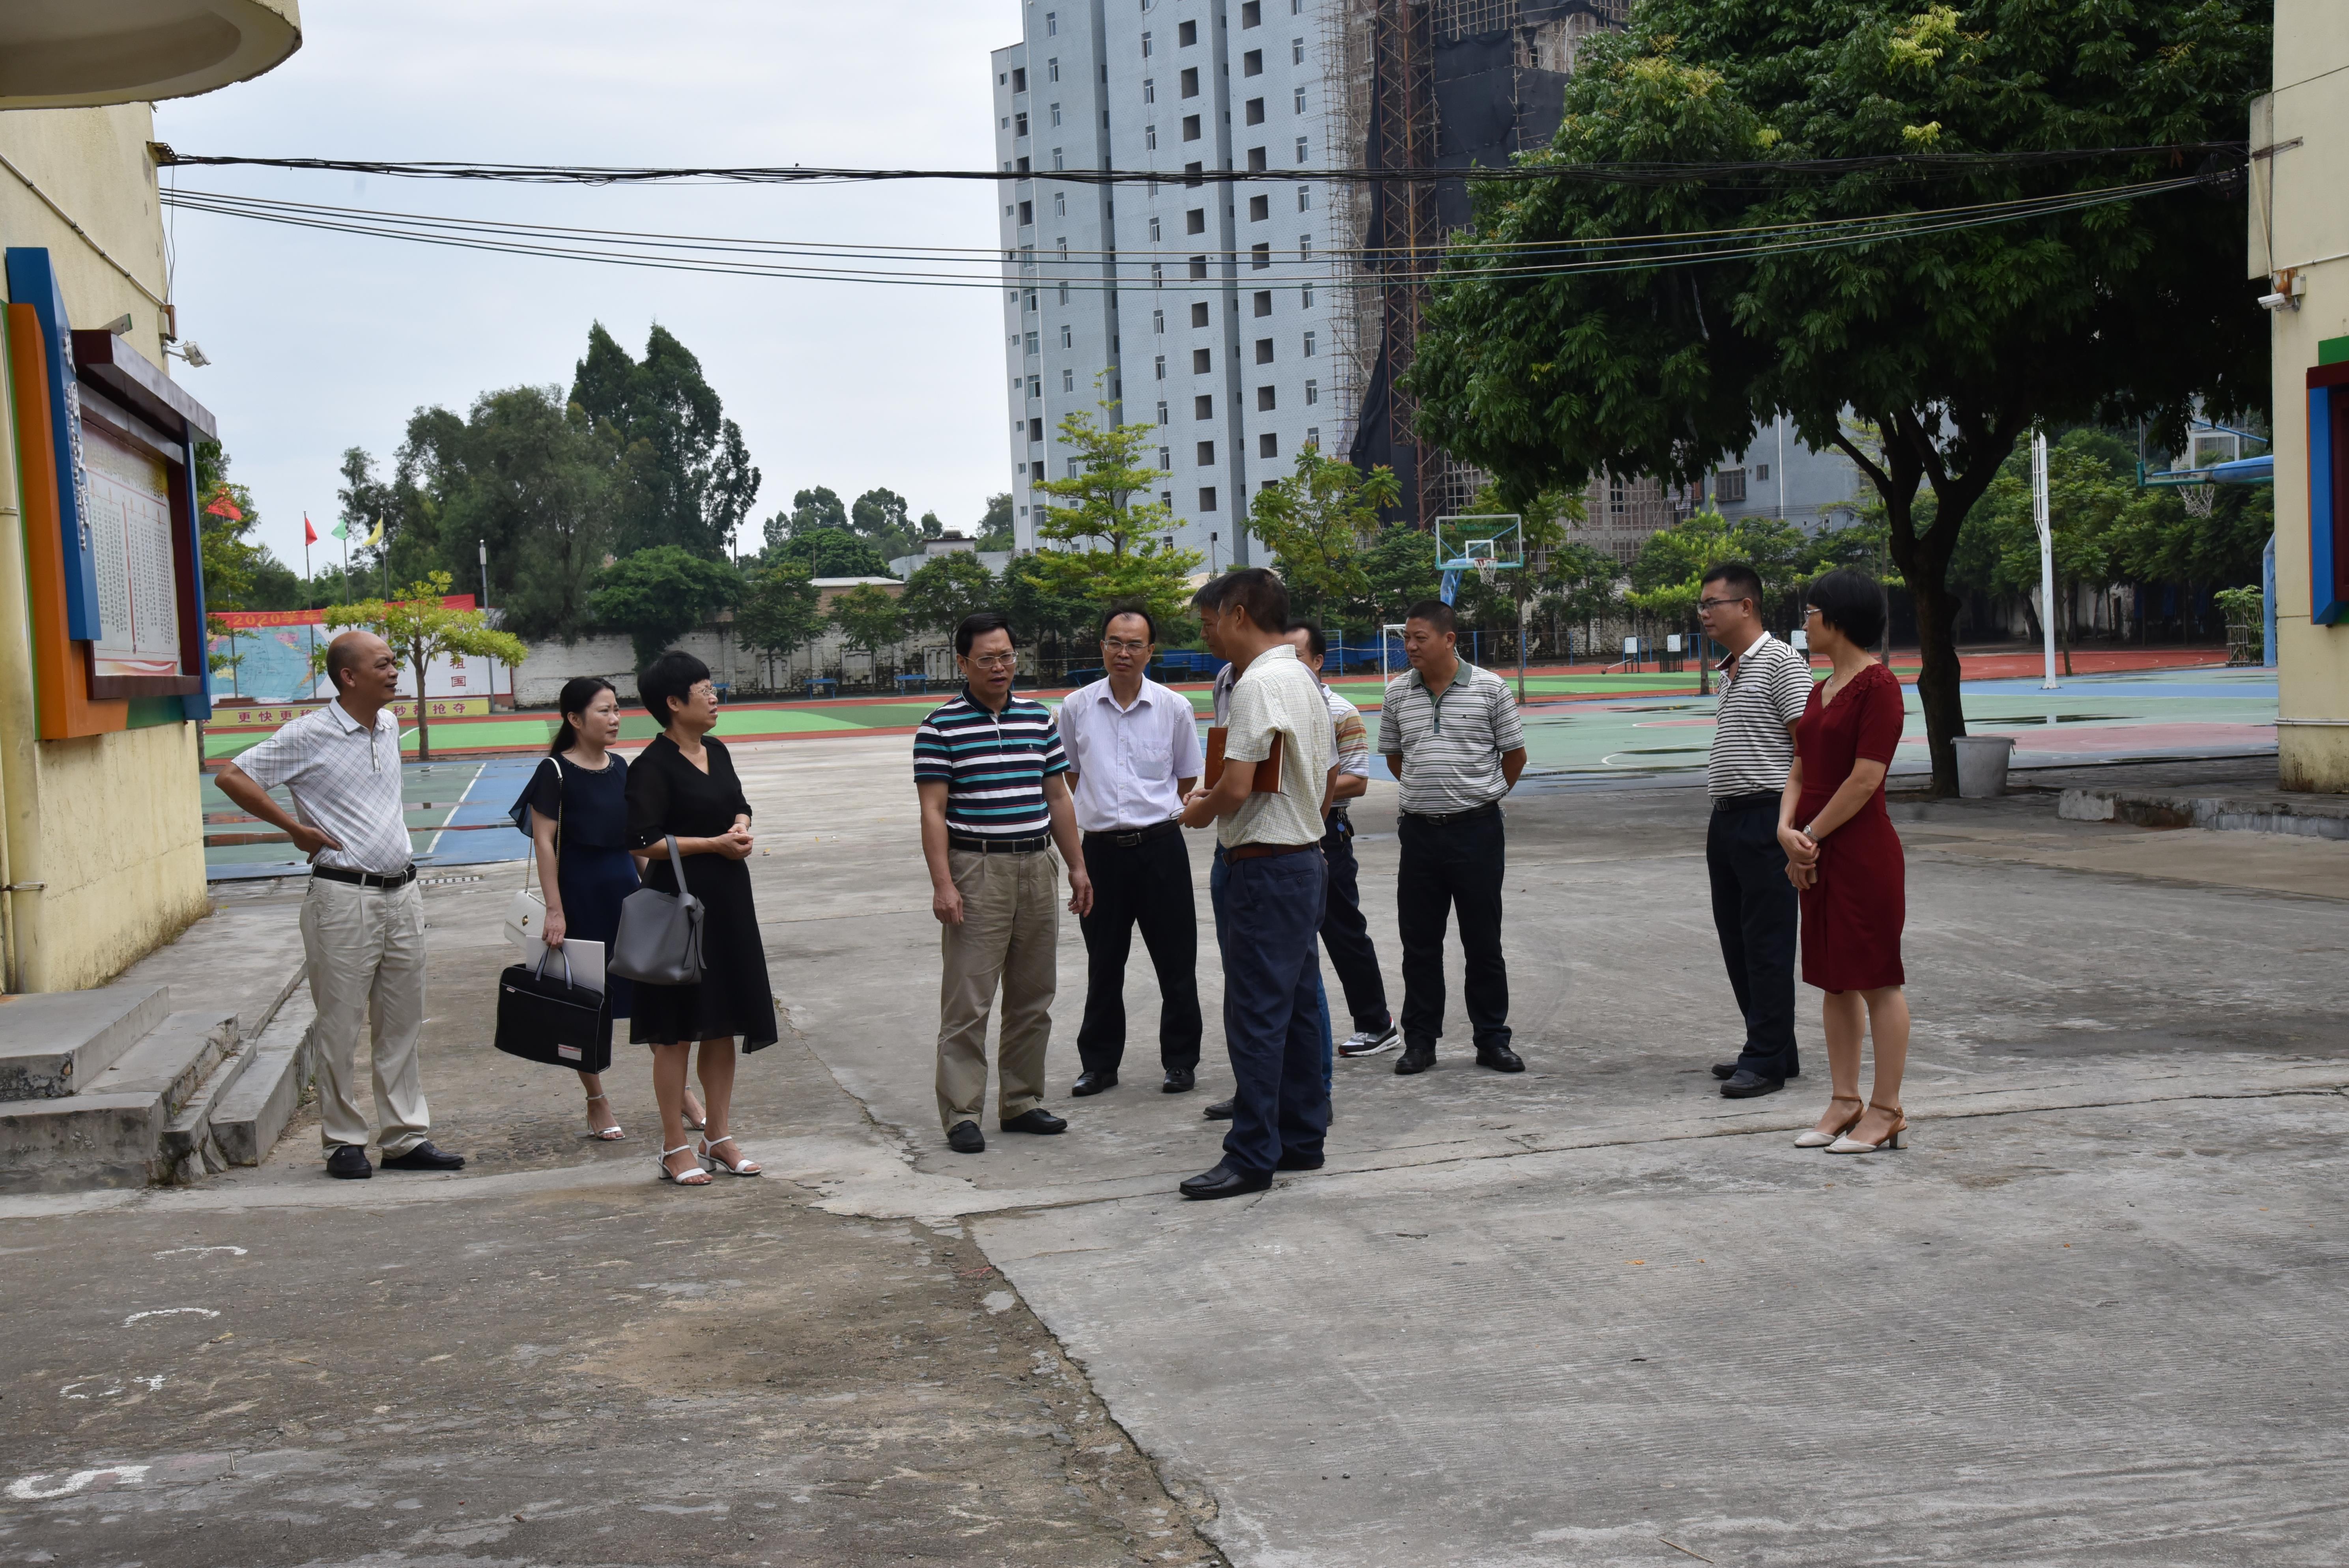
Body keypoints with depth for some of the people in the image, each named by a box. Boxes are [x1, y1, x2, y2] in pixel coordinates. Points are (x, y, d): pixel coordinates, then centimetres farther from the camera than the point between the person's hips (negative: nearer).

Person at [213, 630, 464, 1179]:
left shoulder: (390, 726, 11)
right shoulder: (309, 736, -9)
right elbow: (232, 777, -9)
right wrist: (296, 829, -8)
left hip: (402, 892, 7)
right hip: (344, 896, -6)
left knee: (402, 1023, 9)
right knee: (340, 1026, 0)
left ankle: (405, 1138, 16)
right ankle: (344, 1142, 10)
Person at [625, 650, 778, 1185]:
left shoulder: (717, 752, 11)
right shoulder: (654, 765, -13)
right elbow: (644, 839, -19)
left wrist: (741, 828, 2)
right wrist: (714, 844, -16)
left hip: (728, 900, 8)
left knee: (724, 1022, 12)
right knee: (677, 1029, -1)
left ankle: (719, 1136, 22)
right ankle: (675, 1147, 8)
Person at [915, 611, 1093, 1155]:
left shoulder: (1039, 719, 12)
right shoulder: (941, 728, -5)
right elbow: (933, 811, -8)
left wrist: (1077, 866, 13)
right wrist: (942, 884, -16)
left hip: (1038, 867, 6)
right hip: (976, 871, -5)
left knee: (1034, 998, 10)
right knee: (967, 1002, -5)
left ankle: (1021, 1102, 20)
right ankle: (960, 1114, 0)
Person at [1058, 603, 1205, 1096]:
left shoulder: (1175, 708, 0)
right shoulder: (1076, 708, 2)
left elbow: (1186, 779, 10)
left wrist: (1153, 813, 5)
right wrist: (1098, 810, 9)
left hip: (1160, 846, -1)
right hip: (1101, 847, 1)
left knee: (1175, 962, 6)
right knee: (1103, 965, 10)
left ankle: (1180, 1061, 19)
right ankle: (1099, 1063, 22)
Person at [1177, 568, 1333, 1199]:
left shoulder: (1258, 684, -16)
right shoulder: (1304, 682, 15)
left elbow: (1236, 786, -23)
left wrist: (1199, 810, -3)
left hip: (1266, 867, -10)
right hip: (1308, 858, 10)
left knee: (1256, 1014, -6)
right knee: (1297, 1008, 14)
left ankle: (1252, 1156, -3)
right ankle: (1302, 1139, 21)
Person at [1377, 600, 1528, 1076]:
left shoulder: (1490, 688, -4)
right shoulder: (1398, 693, 5)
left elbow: (1515, 755, 5)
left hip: (1476, 828, -3)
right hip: (1419, 830, 3)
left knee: (1483, 942, 4)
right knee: (1419, 942, 7)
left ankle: (1492, 1040, 13)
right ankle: (1420, 1040, 16)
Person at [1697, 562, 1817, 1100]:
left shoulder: (1781, 662, -9)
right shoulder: (1729, 673, 18)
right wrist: (1723, 817, 18)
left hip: (1766, 819, -9)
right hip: (1726, 819, 9)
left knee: (1767, 945, -5)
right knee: (1737, 941, 12)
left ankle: (1767, 1061, -1)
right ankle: (1775, 1050, 21)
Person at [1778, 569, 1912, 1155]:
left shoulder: (1877, 685, -13)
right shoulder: (1821, 690, 15)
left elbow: (1865, 778, -18)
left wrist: (1812, 835, -12)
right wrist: (1787, 829, -3)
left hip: (1863, 849, -9)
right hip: (1817, 855, 9)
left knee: (1877, 980, -1)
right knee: (1833, 980, 13)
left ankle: (1886, 1111, 6)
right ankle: (1845, 1103, 21)